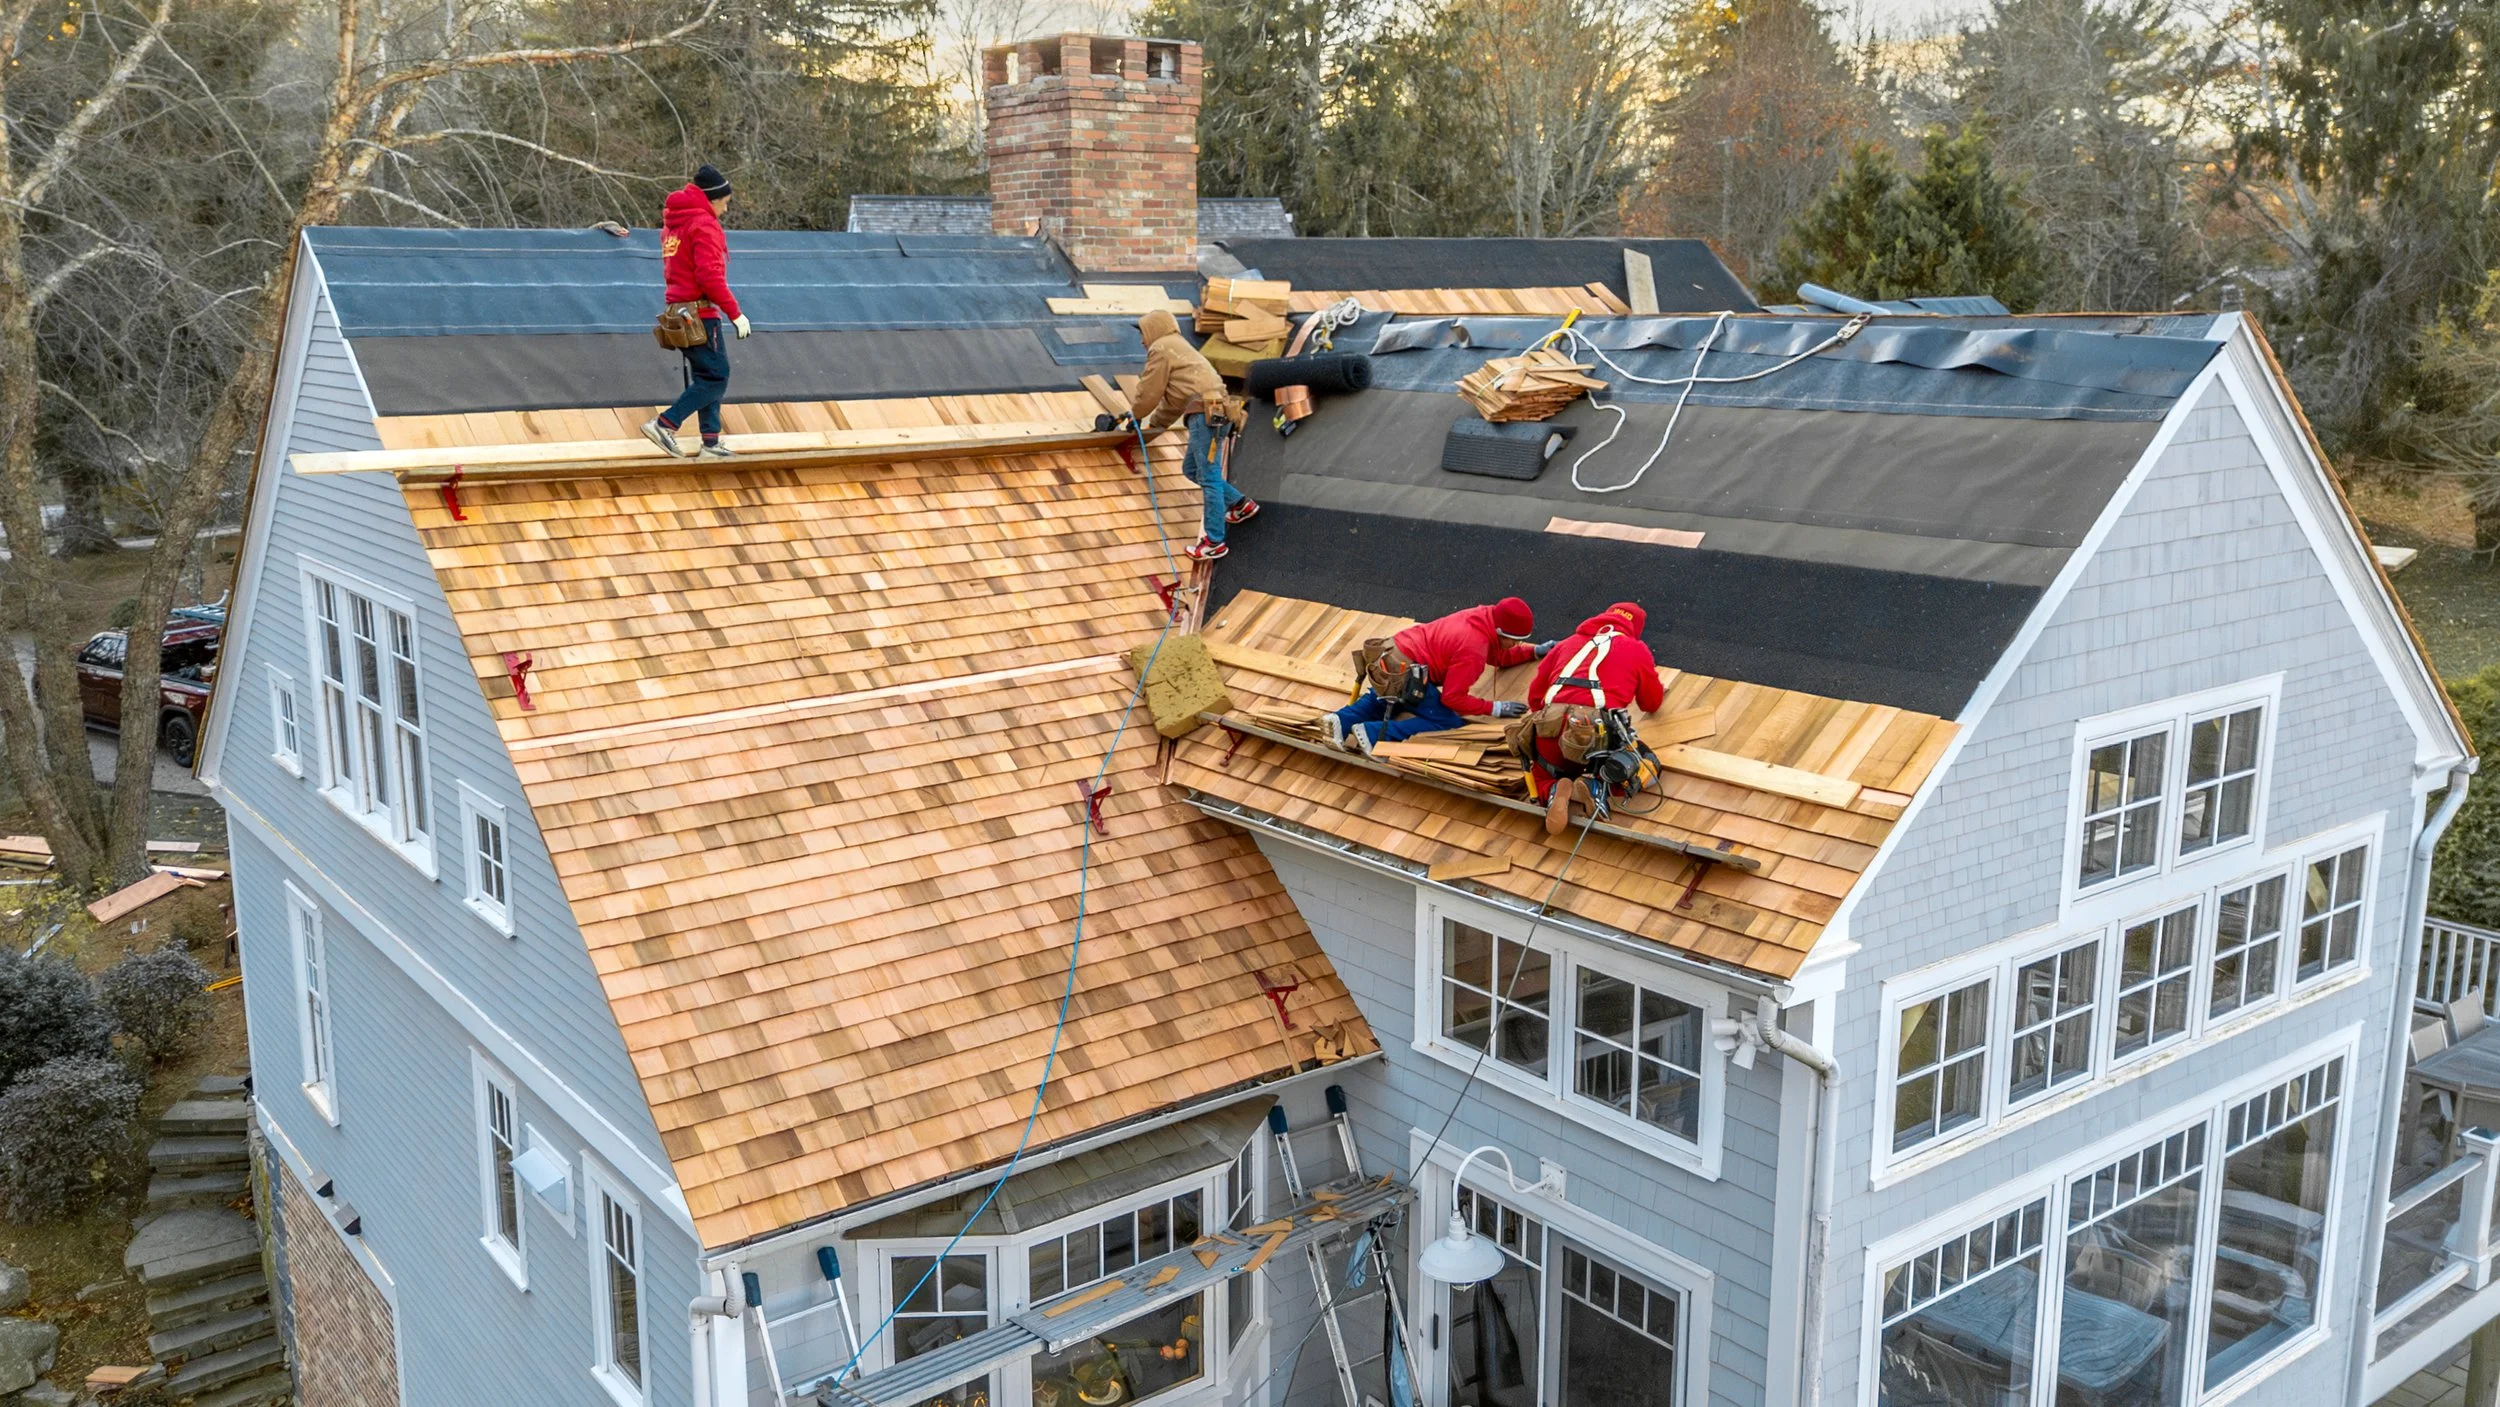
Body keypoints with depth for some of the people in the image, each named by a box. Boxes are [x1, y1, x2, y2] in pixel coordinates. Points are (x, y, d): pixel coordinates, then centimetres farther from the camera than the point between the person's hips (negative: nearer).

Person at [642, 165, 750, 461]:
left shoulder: (673, 223, 17)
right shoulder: (704, 224, -12)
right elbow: (710, 276, -21)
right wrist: (735, 313, -18)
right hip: (701, 313, -10)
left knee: (705, 377, 13)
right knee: (716, 377, -6)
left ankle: (711, 444, 13)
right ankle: (664, 424, -11)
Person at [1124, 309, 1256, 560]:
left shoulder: (1161, 349, 0)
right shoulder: (1180, 347, 30)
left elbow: (1149, 390, 1)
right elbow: (1173, 398, 35)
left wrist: (1135, 414, 19)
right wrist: (1154, 424, 39)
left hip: (1205, 415, -10)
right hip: (1214, 414, 10)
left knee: (1209, 477, -10)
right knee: (1191, 469, 22)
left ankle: (1214, 542, -11)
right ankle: (1241, 504, 26)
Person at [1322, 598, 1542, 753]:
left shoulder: (1486, 616, 3)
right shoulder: (1473, 651, -22)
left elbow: (1498, 656, 22)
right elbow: (1453, 698, -18)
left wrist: (1534, 651, 18)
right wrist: (1495, 709, -14)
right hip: (1404, 673, -10)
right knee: (1449, 724, -9)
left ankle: (1341, 721, 15)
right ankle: (1372, 733, -17)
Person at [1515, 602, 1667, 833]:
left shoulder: (1567, 644, 26)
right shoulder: (1637, 650, 17)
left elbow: (1535, 696, 26)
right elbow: (1651, 704, 28)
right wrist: (1660, 691, 51)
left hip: (1549, 735, 3)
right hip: (1598, 734, -2)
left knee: (1541, 781, 30)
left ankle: (1554, 792, -7)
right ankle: (1596, 787, -5)